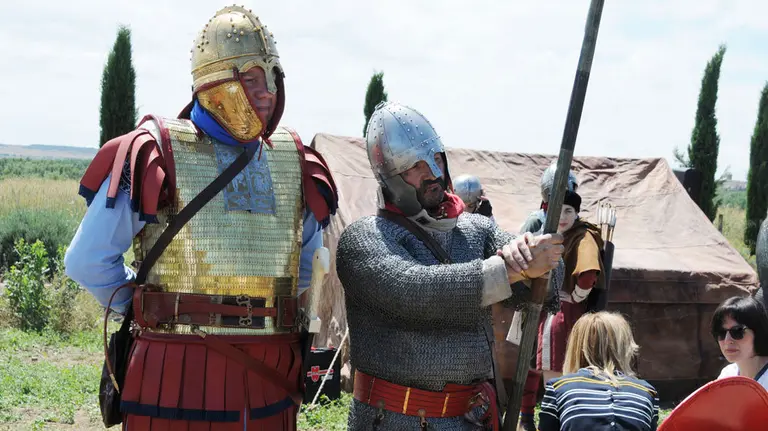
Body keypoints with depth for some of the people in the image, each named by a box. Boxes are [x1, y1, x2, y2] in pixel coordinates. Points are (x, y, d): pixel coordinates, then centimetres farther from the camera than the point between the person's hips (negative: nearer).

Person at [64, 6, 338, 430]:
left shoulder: (293, 159, 9)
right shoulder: (159, 154, -6)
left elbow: (310, 263, 25)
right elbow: (88, 260, -2)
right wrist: (147, 309, 6)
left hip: (271, 378, 5)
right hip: (178, 376, -4)